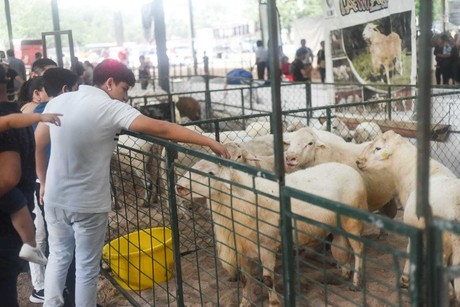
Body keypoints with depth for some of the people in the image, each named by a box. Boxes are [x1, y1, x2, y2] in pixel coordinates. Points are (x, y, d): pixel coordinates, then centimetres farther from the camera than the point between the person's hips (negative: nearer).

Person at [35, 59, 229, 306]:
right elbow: (162, 129, -22)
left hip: (55, 198, 6)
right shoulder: (111, 108, -16)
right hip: (88, 204, -5)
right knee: (87, 267, 11)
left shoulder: (57, 102, 1)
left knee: (58, 257, 21)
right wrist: (210, 142, -20)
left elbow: (38, 145, 11)